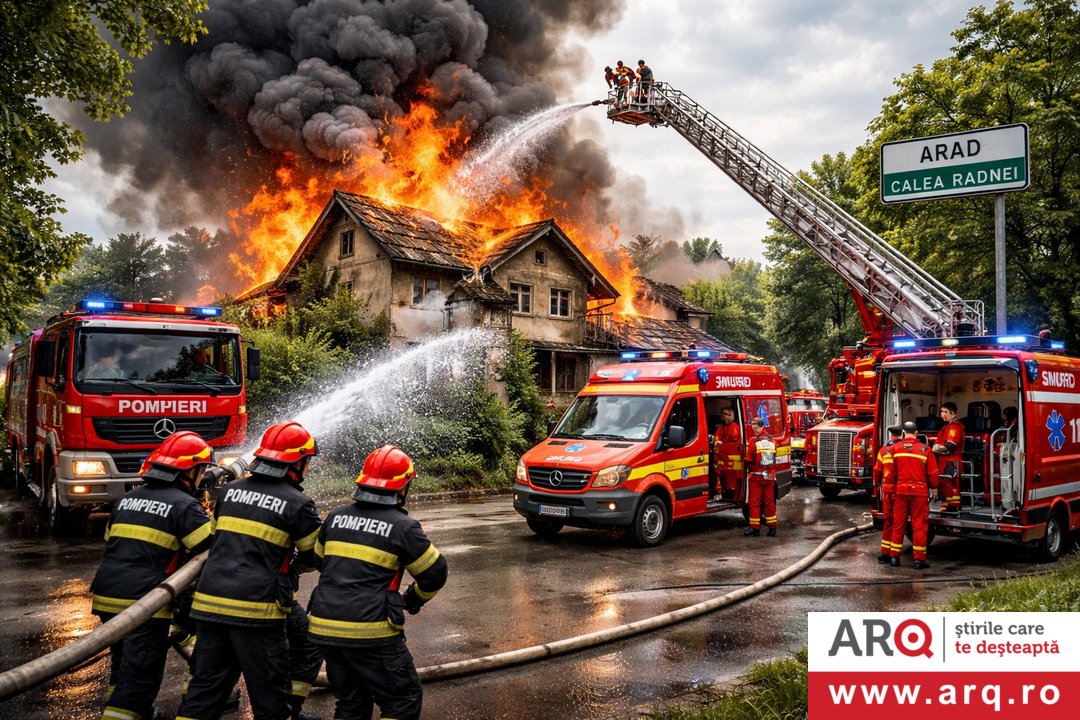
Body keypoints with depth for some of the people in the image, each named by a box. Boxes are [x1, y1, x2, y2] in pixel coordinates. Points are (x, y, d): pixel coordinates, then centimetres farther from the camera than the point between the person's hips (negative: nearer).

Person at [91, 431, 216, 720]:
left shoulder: (127, 499, 16)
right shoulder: (184, 505, -8)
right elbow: (214, 547, -13)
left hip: (107, 598, 8)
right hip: (143, 604, -8)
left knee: (123, 664, 26)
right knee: (140, 675, 0)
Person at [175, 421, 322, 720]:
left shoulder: (230, 490, 10)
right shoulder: (298, 504, -7)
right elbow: (315, 557, 3)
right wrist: (291, 563, 26)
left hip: (210, 602, 6)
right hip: (255, 609, -5)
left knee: (204, 686, 16)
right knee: (269, 695, 8)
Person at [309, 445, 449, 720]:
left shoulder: (335, 517, 8)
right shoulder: (403, 527, -7)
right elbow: (435, 573, 1)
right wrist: (414, 599, 22)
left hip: (324, 628, 6)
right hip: (370, 633, -6)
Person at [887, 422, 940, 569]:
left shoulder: (895, 448, -1)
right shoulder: (925, 449, -4)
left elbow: (892, 472, 4)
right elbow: (933, 473, -1)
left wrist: (892, 489, 18)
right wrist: (933, 488, 16)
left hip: (901, 491, 2)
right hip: (920, 492, -2)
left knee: (898, 525, 10)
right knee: (919, 526, 4)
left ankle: (894, 557, 14)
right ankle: (919, 560, 6)